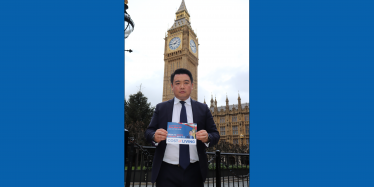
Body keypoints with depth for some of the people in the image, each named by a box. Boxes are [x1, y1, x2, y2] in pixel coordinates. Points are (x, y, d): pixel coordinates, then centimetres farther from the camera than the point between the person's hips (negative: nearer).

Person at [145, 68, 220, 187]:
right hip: (167, 172, 0)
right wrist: (154, 136, -20)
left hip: (194, 172, 1)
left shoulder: (203, 109, 7)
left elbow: (215, 134, 4)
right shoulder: (160, 108, 7)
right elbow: (148, 132, 3)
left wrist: (207, 138, -19)